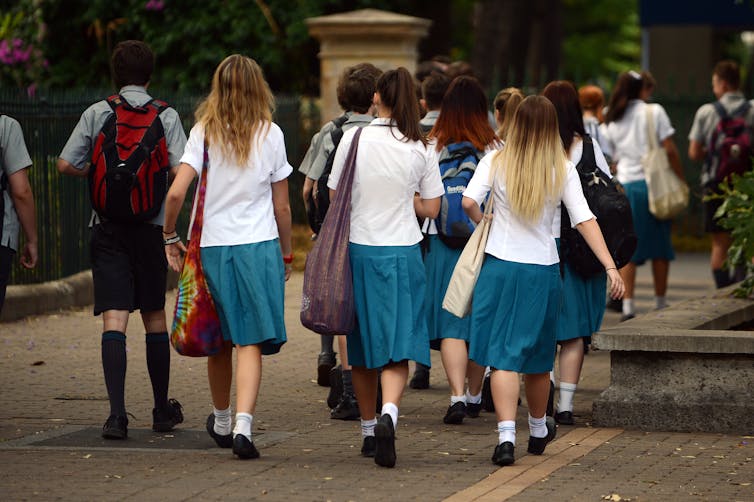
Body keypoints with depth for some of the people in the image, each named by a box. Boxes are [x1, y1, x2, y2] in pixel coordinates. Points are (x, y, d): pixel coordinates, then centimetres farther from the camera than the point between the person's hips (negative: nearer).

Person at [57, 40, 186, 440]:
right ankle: (162, 410, 24)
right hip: (151, 227, 0)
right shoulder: (165, 116, -1)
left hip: (108, 227, 0)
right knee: (155, 317, 13)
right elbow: (181, 170, -11)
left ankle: (117, 412, -19)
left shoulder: (96, 114, 0)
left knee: (114, 319, -6)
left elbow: (65, 164, -2)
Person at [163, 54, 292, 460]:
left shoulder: (203, 133, -1)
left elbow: (176, 193, -10)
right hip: (259, 245, -1)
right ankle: (242, 425, -19)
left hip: (213, 245, 2)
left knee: (220, 340, 17)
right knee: (250, 341, -3)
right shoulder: (270, 134, 0)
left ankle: (222, 421, 34)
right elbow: (282, 206, 3)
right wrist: (286, 254, 16)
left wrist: (170, 237, 5)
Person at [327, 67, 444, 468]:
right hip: (402, 253, -1)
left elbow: (336, 198, 1)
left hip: (359, 250, 1)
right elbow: (430, 208, 3)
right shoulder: (422, 149, -3)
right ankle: (388, 415, -27)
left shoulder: (353, 139, -4)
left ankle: (369, 430, 22)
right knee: (399, 347, -2)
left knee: (362, 348, 13)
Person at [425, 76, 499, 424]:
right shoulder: (496, 149, -3)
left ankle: (457, 396, -15)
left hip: (444, 241, -2)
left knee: (451, 323, -1)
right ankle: (474, 397, 26)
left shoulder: (432, 148, -5)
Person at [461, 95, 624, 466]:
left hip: (500, 266, -2)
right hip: (544, 271, 2)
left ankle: (506, 435, -18)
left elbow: (469, 202, -15)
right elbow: (584, 220, -7)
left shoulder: (496, 162, -4)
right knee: (537, 355, 17)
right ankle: (538, 430, 36)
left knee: (503, 354, -3)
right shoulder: (563, 170, -2)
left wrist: (482, 223, 8)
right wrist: (611, 268, -9)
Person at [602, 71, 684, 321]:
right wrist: (680, 179, -1)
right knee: (660, 246, 7)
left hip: (625, 187, 3)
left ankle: (627, 305, -7)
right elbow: (669, 150, -7)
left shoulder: (612, 123, 10)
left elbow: (615, 161, 10)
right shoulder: (654, 112, -2)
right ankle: (660, 303, 11)